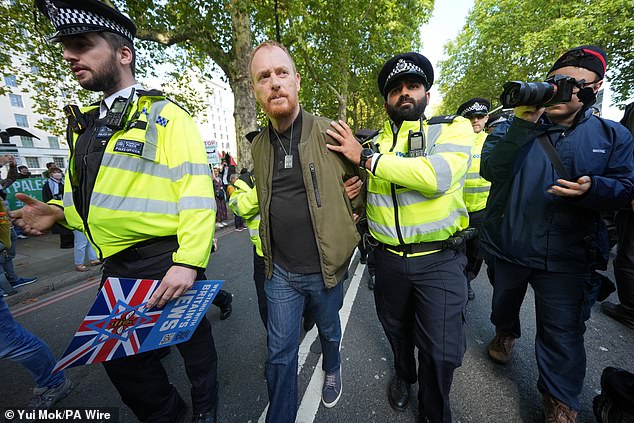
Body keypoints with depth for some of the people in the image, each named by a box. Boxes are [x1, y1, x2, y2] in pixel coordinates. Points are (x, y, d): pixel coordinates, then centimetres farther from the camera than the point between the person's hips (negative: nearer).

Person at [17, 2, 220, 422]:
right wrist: (58, 212, 2)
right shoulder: (85, 124, 13)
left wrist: (188, 263, -24)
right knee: (119, 356, 22)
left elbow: (197, 196, -19)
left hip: (169, 263, -7)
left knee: (192, 342, 15)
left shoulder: (166, 116, -10)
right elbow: (97, 192, 21)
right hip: (116, 265, 8)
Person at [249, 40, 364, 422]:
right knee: (280, 352, 14)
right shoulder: (258, 145, 2)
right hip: (280, 271, 2)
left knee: (329, 330, 25)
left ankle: (333, 370, 59)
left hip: (326, 268, -1)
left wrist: (350, 220, -1)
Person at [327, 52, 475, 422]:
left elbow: (437, 176, -26)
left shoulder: (454, 128, -4)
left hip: (440, 260, -3)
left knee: (441, 351, 7)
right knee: (397, 330, 23)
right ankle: (403, 375, 56)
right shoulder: (375, 142, 7)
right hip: (389, 258, 4)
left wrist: (365, 157, -21)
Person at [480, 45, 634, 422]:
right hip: (507, 246, 0)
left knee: (563, 333, 9)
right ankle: (505, 332, 55)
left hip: (566, 256, 0)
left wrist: (592, 189, -20)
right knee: (505, 301, 24)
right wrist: (523, 124, -27)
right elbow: (490, 171, -19)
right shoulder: (514, 126, -2)